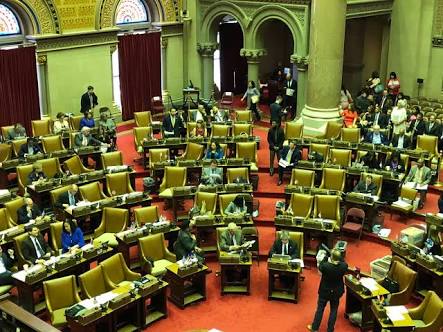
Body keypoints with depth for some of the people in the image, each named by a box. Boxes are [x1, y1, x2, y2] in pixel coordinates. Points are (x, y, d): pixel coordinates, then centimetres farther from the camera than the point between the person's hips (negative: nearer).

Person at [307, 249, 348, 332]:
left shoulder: (325, 266, -30)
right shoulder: (344, 266, -23)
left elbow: (320, 267, -6)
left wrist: (324, 258, 3)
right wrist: (339, 257, 3)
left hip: (325, 291, -2)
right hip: (337, 292, 2)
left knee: (320, 309, 15)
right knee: (334, 310, 17)